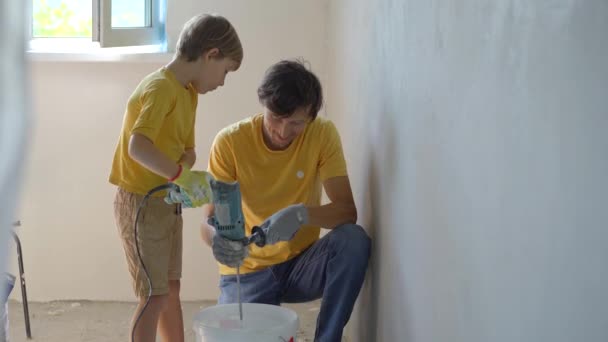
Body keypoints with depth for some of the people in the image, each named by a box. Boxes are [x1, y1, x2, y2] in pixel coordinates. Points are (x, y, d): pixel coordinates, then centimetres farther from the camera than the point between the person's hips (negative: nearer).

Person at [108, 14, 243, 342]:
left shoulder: (189, 92, 10)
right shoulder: (161, 87, -20)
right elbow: (138, 146, -34)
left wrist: (187, 178, -8)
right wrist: (181, 176, -32)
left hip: (168, 203, 9)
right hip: (141, 203, -9)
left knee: (171, 289, 16)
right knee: (155, 296, -6)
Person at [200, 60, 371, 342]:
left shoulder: (323, 135, -11)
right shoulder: (230, 142, -14)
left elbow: (347, 211, -16)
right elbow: (208, 221, -15)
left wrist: (302, 214, -38)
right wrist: (218, 237, -41)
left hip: (301, 264, 1)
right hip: (248, 270, 0)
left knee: (354, 240, -27)